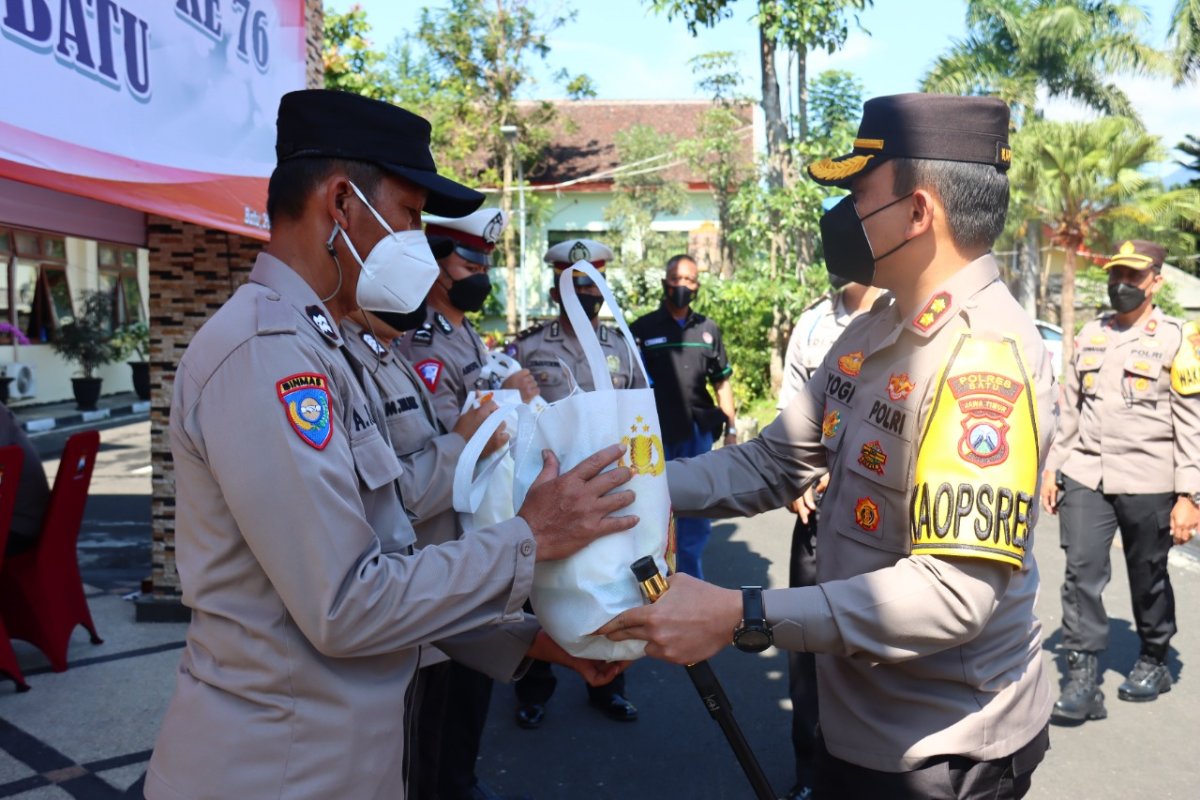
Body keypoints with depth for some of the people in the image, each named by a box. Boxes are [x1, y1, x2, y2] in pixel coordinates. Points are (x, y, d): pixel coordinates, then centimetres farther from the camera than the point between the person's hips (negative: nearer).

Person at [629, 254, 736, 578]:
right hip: (657, 437, -3)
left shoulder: (708, 330, 10)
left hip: (698, 434, 3)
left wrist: (731, 429, 9)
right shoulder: (643, 329, 1)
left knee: (697, 516, 9)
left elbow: (721, 382, 15)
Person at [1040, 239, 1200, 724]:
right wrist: (1053, 468, 11)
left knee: (1149, 579, 11)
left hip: (1148, 482, -3)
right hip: (1085, 476, 3)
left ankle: (1154, 663, 33)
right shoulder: (1090, 335, 11)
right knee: (1082, 573, -4)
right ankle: (1082, 679, 0)